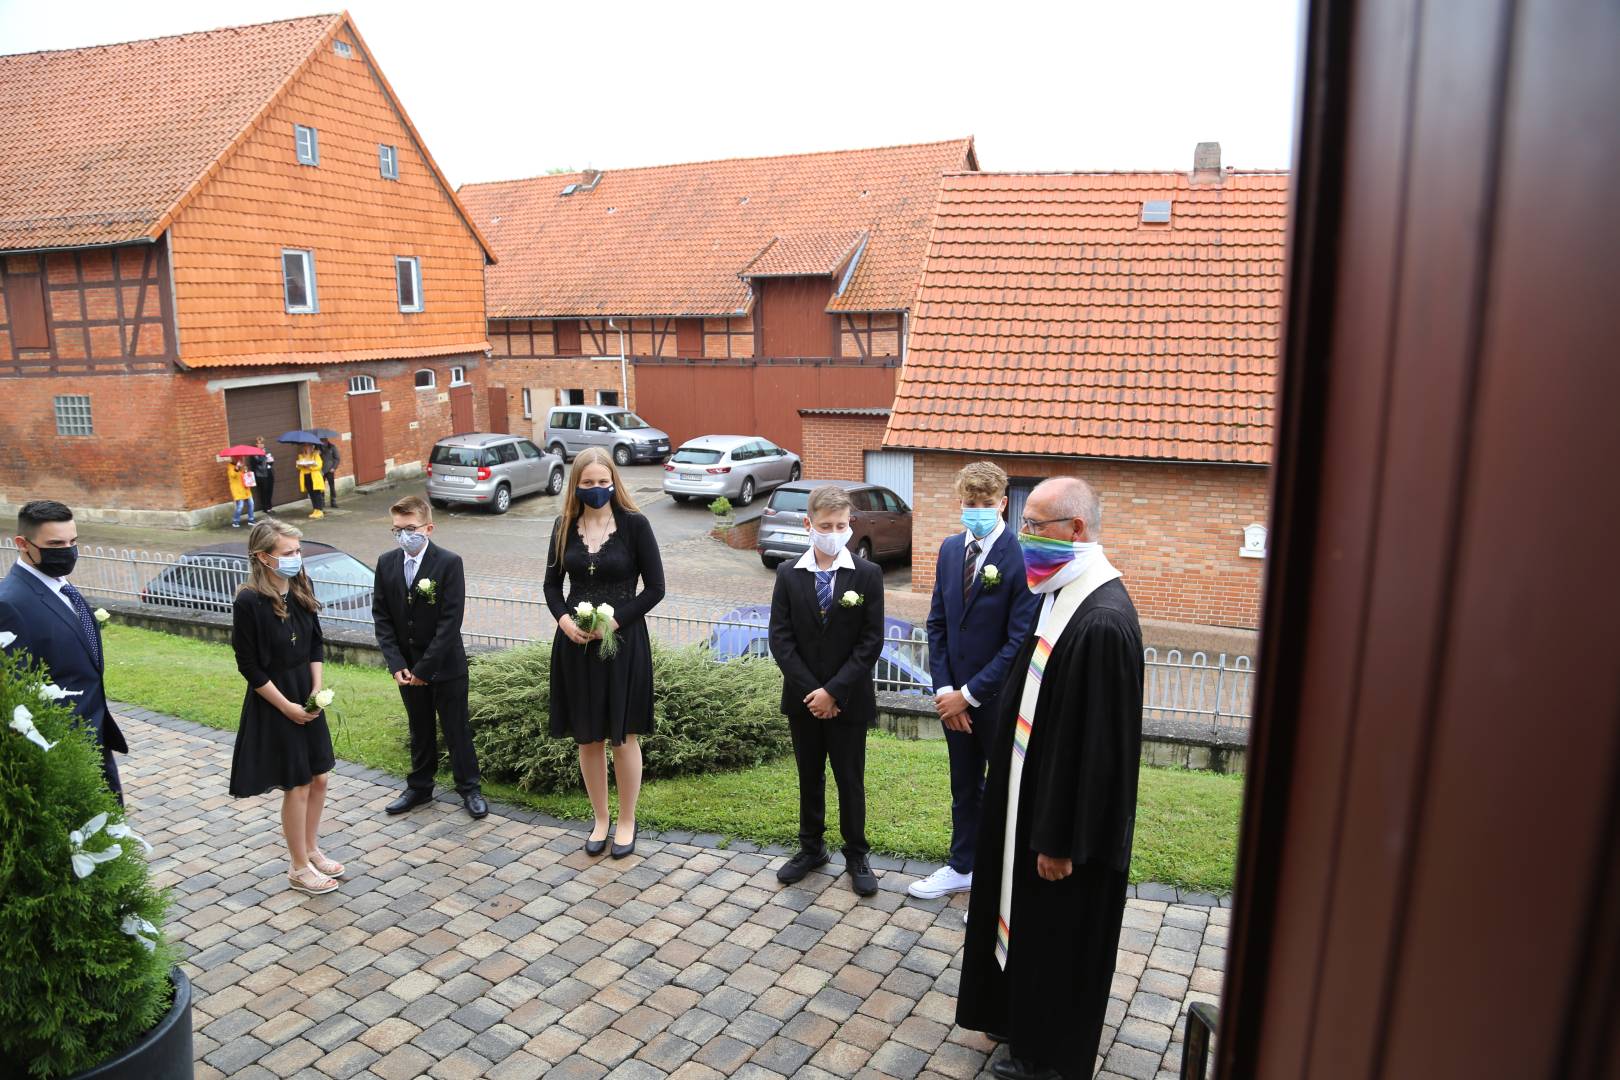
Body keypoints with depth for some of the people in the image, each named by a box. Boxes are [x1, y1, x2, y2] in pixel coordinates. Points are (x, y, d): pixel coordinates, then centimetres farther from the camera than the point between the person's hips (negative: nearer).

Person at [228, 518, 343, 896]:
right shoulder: (249, 602, -20)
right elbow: (249, 665, -16)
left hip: (306, 695, 6)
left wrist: (316, 688, -2)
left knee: (319, 778, 14)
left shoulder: (301, 588, -2)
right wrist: (286, 706, -14)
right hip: (273, 702, -6)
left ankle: (311, 850, 34)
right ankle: (299, 868, 22)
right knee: (297, 786, 5)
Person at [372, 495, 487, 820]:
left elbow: (450, 620, -18)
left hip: (446, 665, -4)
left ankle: (469, 788, 23)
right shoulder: (386, 563, -1)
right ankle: (419, 786, 34)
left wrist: (425, 668, -18)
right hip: (407, 667, 4)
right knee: (420, 730, 18)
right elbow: (382, 617, 1)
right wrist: (397, 664, -8)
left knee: (456, 729, 8)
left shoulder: (449, 562, -16)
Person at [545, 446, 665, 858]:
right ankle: (600, 819, 29)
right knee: (588, 738, 12)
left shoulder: (634, 524, -9)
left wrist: (613, 622, -17)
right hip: (576, 643, 4)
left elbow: (655, 587, -8)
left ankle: (626, 821, 24)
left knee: (622, 738, 6)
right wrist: (564, 619, -10)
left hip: (623, 640, -3)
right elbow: (552, 584, 9)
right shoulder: (565, 526, 3)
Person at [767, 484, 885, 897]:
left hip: (848, 700, -2)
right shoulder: (789, 574, -3)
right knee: (809, 777, 16)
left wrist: (833, 691, -16)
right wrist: (810, 691, -13)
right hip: (803, 698, 2)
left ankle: (857, 855, 25)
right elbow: (780, 637, -5)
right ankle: (811, 847, 33)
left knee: (850, 780, 9)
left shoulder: (867, 575, -8)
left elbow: (871, 641, -11)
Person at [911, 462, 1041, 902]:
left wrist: (969, 695, -16)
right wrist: (944, 689, -4)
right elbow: (937, 623, 6)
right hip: (956, 696, 6)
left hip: (1001, 698, -6)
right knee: (964, 787, 21)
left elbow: (1020, 640, -20)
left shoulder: (1021, 557, -18)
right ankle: (962, 867, 39)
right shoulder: (950, 549, 2)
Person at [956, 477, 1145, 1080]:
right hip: (1034, 792, 9)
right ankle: (1025, 1015, 47)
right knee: (1027, 918, 25)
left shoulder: (1103, 622, -29)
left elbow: (1099, 745, -26)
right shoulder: (1064, 594, 1)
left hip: (1066, 814, -9)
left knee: (1057, 932, 12)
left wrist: (1061, 841, -19)